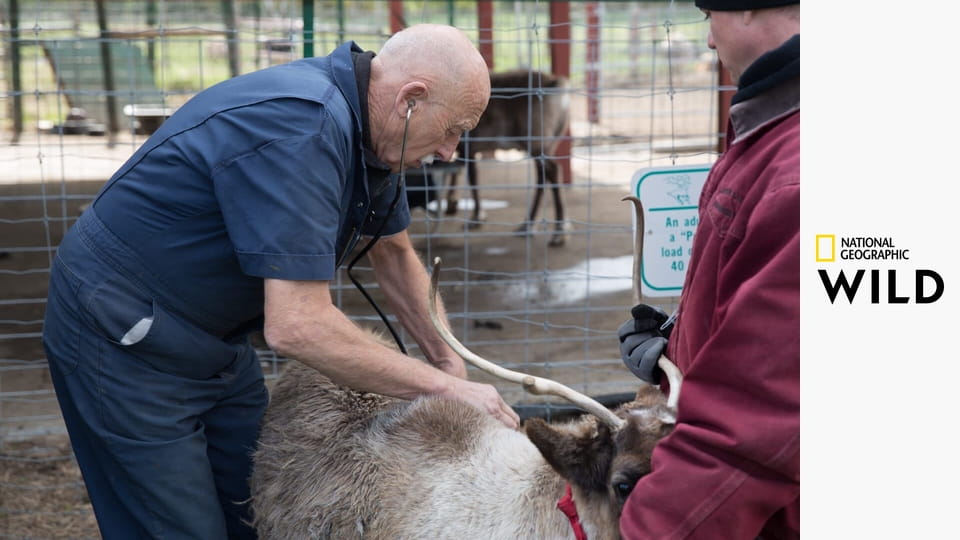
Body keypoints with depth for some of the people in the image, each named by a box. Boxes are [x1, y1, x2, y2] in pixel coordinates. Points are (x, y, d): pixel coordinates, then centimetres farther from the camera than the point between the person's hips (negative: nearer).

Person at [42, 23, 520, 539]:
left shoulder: (363, 126, -1)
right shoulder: (299, 129, -31)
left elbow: (394, 254, 16)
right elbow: (298, 327, -35)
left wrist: (447, 359, 12)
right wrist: (443, 386, -26)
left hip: (213, 337, 9)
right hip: (125, 341, -9)